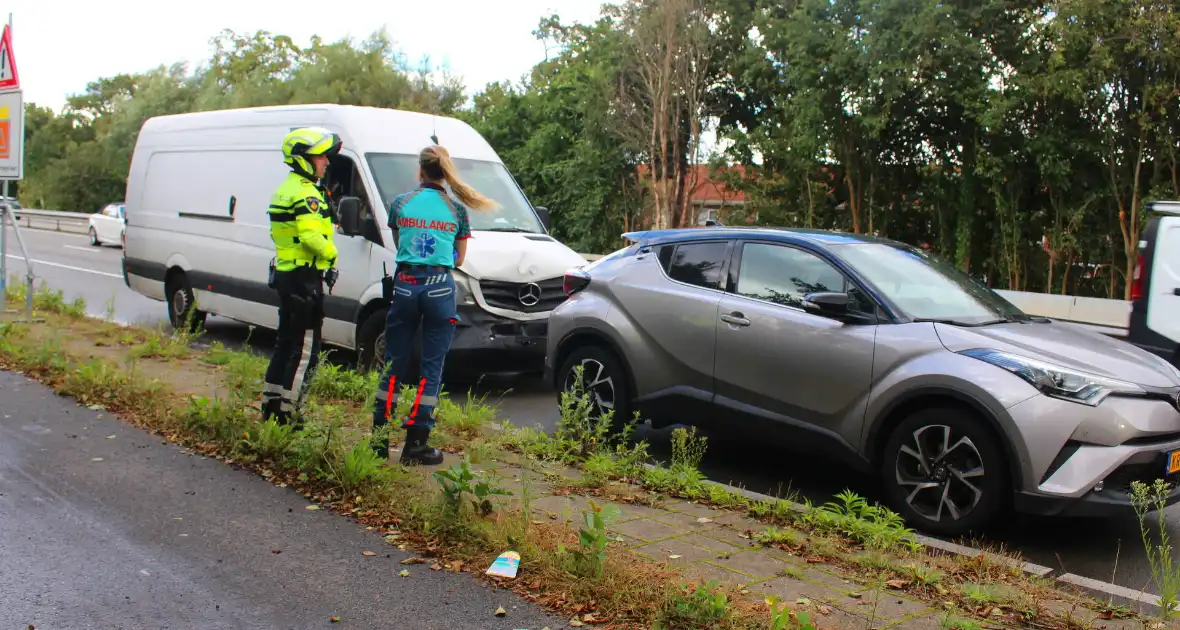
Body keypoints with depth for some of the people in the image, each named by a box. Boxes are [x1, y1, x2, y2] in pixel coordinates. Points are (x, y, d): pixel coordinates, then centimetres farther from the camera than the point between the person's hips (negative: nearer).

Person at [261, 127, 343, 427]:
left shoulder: (286, 189, 17)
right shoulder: (306, 193, -16)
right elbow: (312, 237, -28)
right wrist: (331, 254, -10)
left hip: (285, 274, 11)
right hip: (304, 278, -11)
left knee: (286, 343, 17)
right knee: (305, 350, -4)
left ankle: (271, 406, 25)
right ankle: (286, 413, 0)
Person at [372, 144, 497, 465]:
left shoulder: (400, 203, 4)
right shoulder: (458, 210, 2)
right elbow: (459, 259, 10)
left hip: (405, 285, 1)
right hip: (439, 288, -1)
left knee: (393, 363, 10)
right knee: (431, 367, 4)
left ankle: (379, 440, 14)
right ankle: (415, 443, 5)